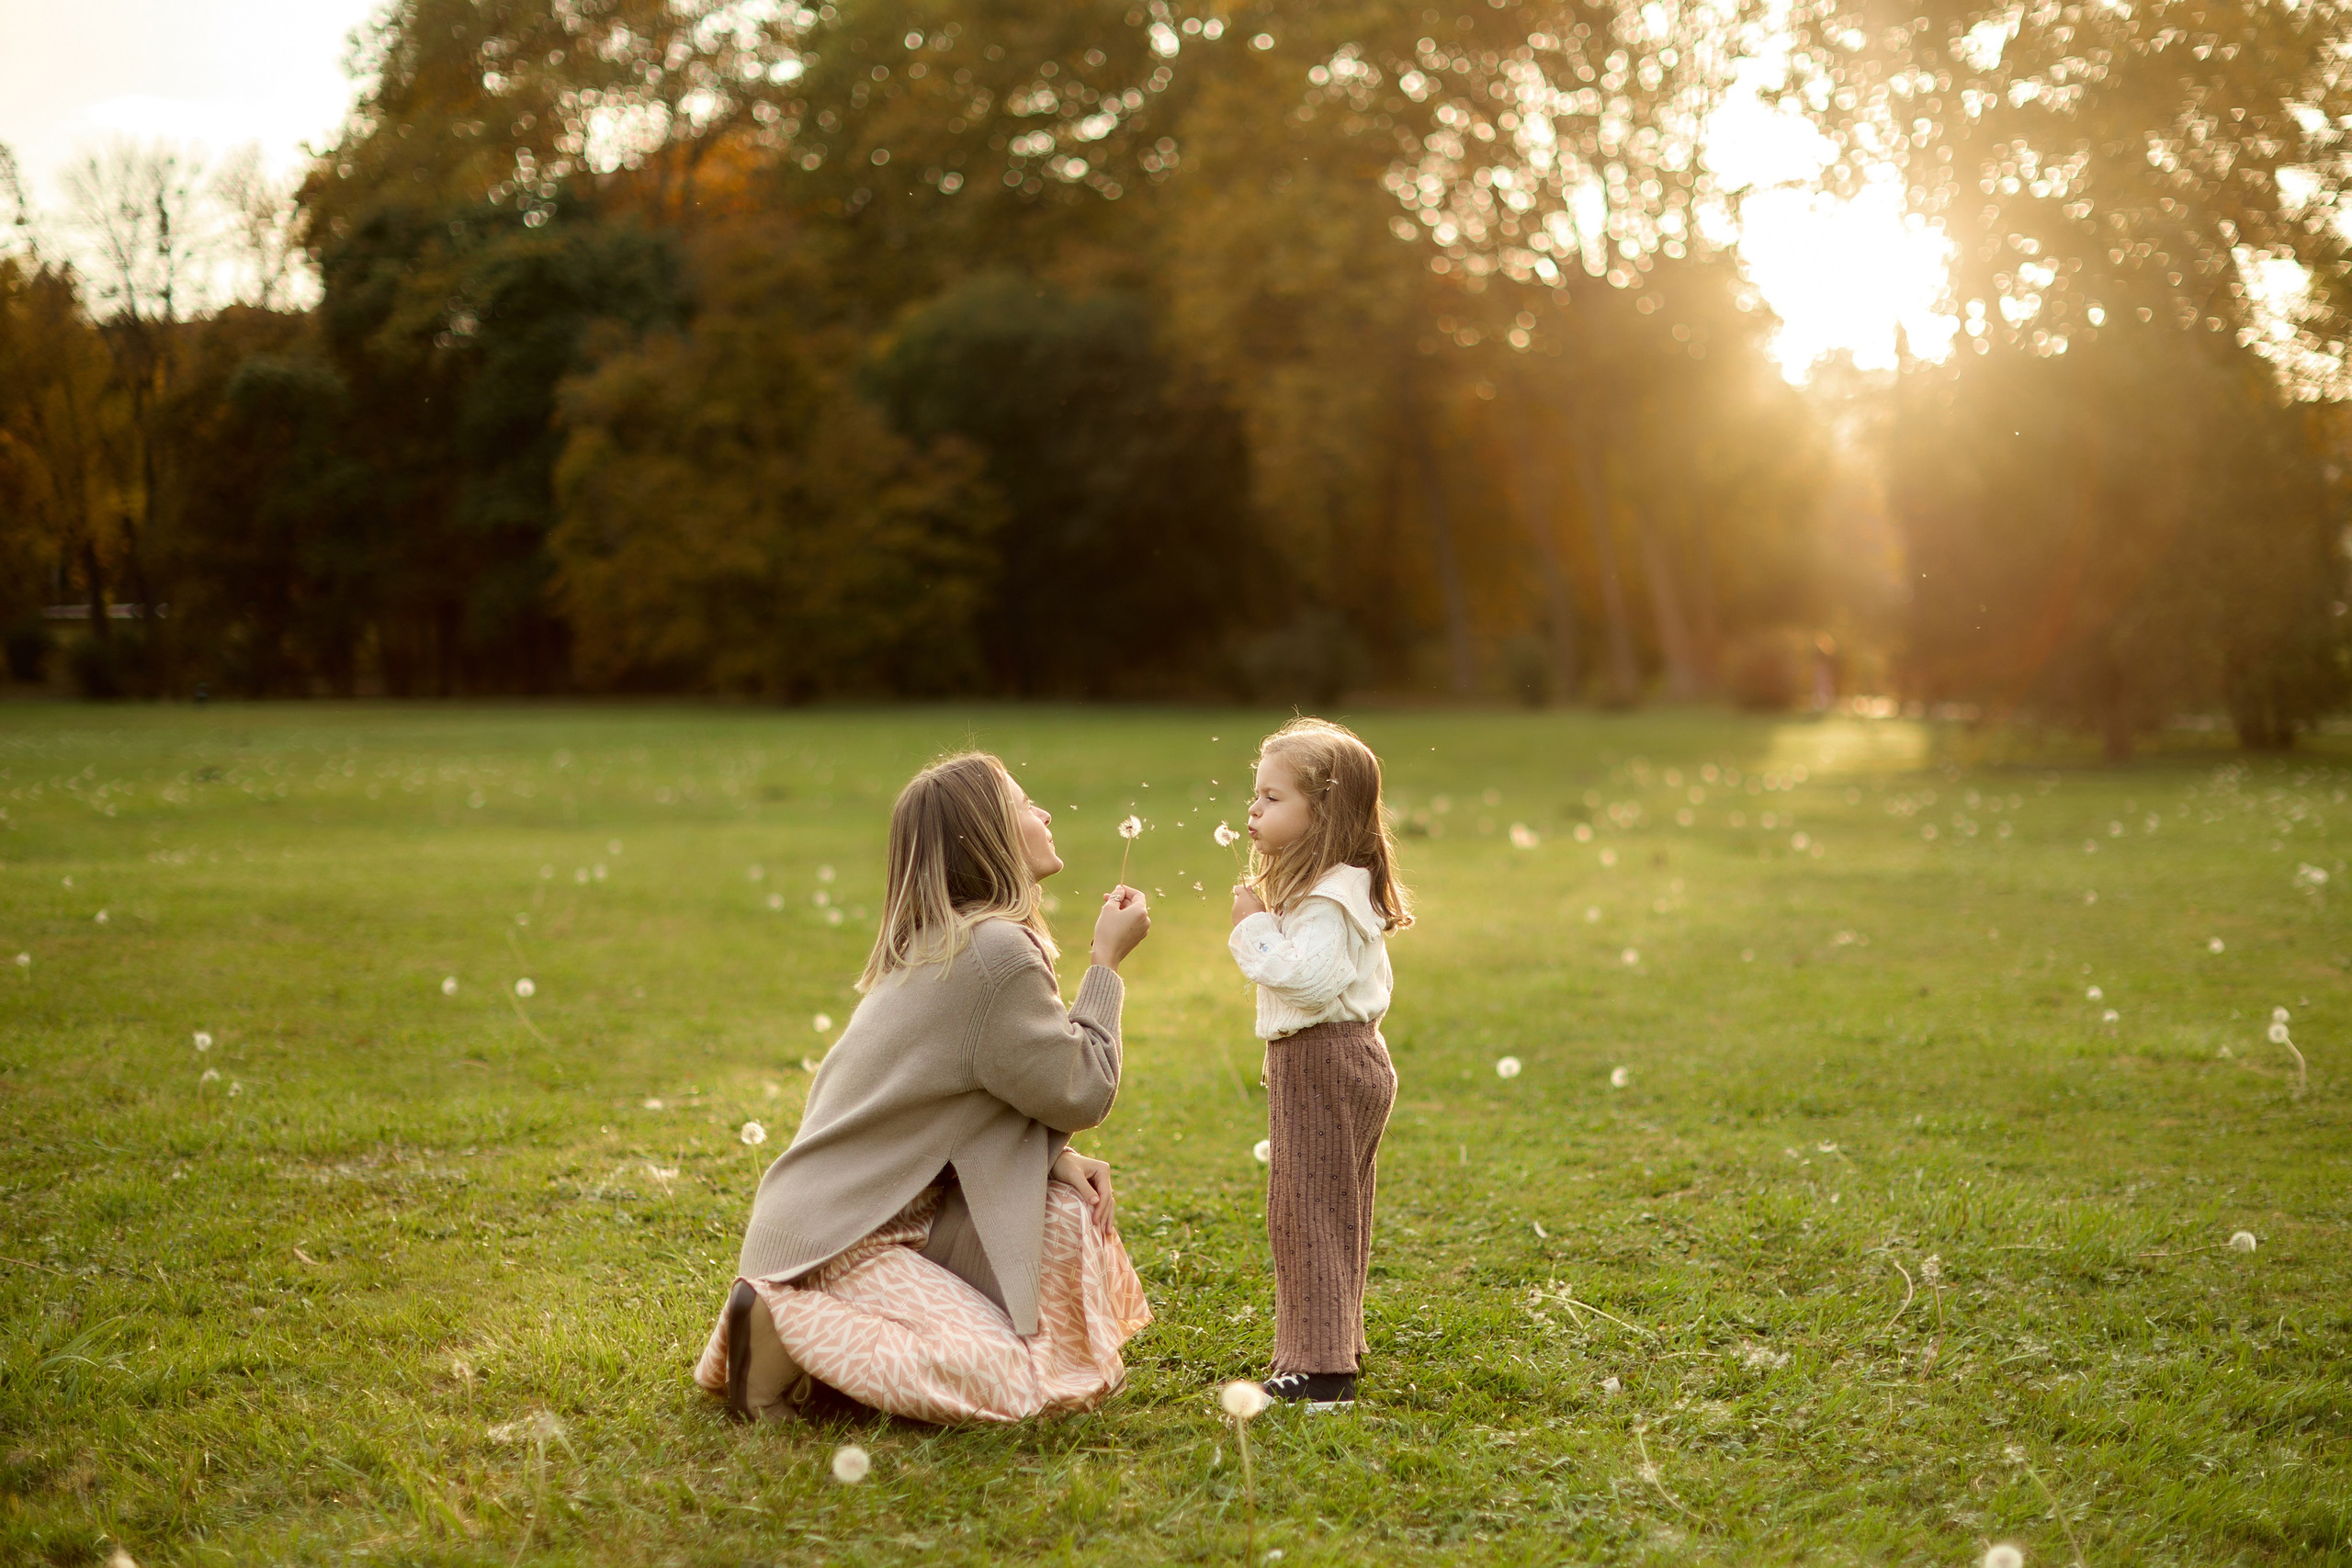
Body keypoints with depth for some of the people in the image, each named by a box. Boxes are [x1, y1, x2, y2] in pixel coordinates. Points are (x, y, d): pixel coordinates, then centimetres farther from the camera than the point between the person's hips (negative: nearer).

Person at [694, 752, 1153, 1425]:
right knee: (1010, 1388, -15)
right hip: (838, 1243, -9)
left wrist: (1057, 1158, -1)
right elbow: (1082, 1093, -11)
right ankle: (794, 1328, -8)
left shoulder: (934, 942, 12)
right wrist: (1106, 961, -1)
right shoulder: (996, 951, -17)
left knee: (1071, 1204, 3)